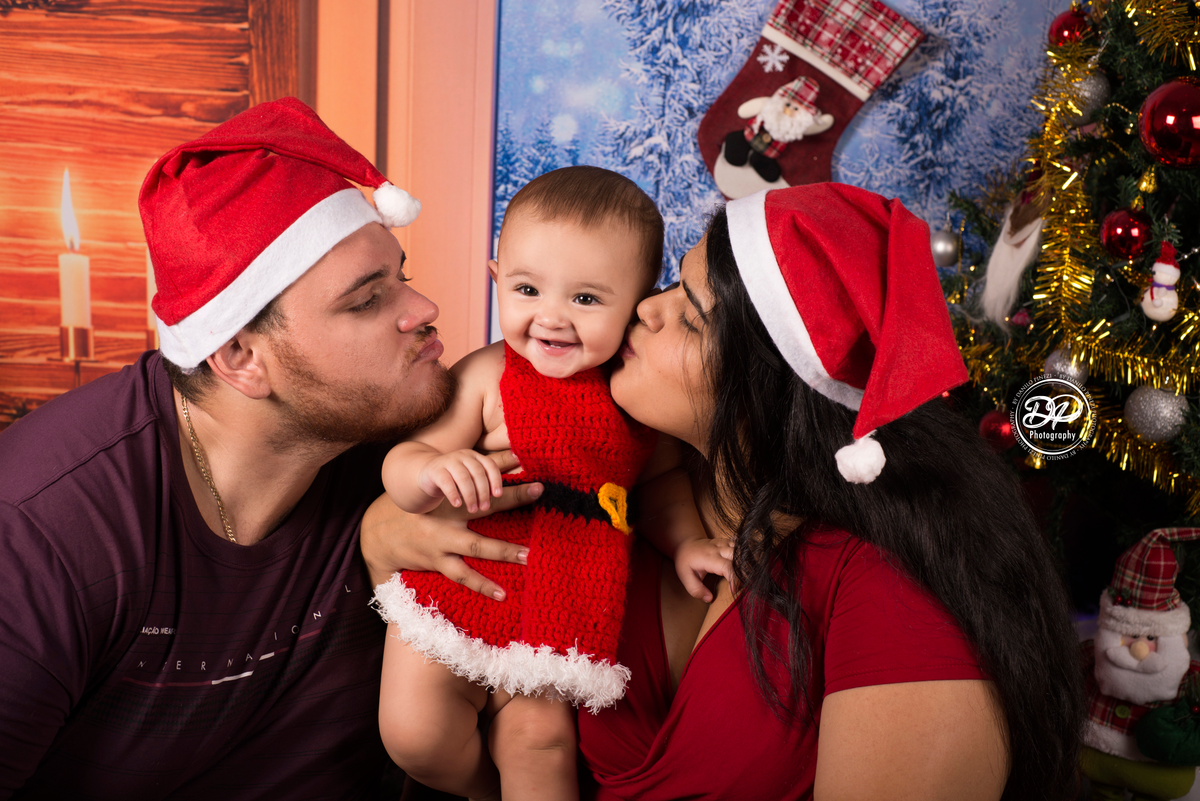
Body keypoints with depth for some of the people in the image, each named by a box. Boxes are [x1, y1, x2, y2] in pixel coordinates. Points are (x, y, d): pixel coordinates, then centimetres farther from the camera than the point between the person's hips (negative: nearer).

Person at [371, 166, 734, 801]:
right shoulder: (486, 376, -17)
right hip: (458, 587, -1)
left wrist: (684, 540, -5)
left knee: (541, 735, -1)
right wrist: (434, 470, -39)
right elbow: (399, 466, -17)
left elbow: (656, 477, 11)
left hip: (560, 610, 2)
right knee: (414, 733, -2)